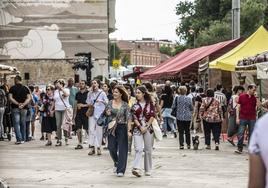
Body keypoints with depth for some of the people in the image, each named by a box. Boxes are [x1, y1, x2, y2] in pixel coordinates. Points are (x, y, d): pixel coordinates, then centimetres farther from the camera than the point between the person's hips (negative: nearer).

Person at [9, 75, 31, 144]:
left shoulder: (12, 88, -2)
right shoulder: (25, 88, 6)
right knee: (23, 124, 12)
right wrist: (23, 104, -10)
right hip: (24, 108, 3)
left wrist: (18, 104, -13)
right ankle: (23, 139, 15)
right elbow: (29, 98, -2)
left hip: (15, 108, -3)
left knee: (16, 124, -3)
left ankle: (19, 139, -14)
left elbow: (10, 98, -10)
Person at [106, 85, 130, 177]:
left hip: (122, 128, -3)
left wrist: (128, 130, -16)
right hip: (112, 128, 3)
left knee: (122, 149, -4)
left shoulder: (125, 105, -3)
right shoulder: (110, 103, 6)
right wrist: (107, 113, -7)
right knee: (112, 148, 3)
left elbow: (128, 118, -7)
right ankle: (116, 163, 32)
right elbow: (106, 113, 18)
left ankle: (121, 170, 0)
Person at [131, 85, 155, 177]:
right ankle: (137, 169, -24)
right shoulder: (135, 105, 7)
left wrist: (146, 127, -9)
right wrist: (140, 127, -11)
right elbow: (134, 118, 1)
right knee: (138, 149, -14)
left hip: (148, 128, 0)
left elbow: (152, 116, -1)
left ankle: (148, 170, 16)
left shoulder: (149, 104, 5)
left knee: (148, 150, 6)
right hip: (138, 129, 0)